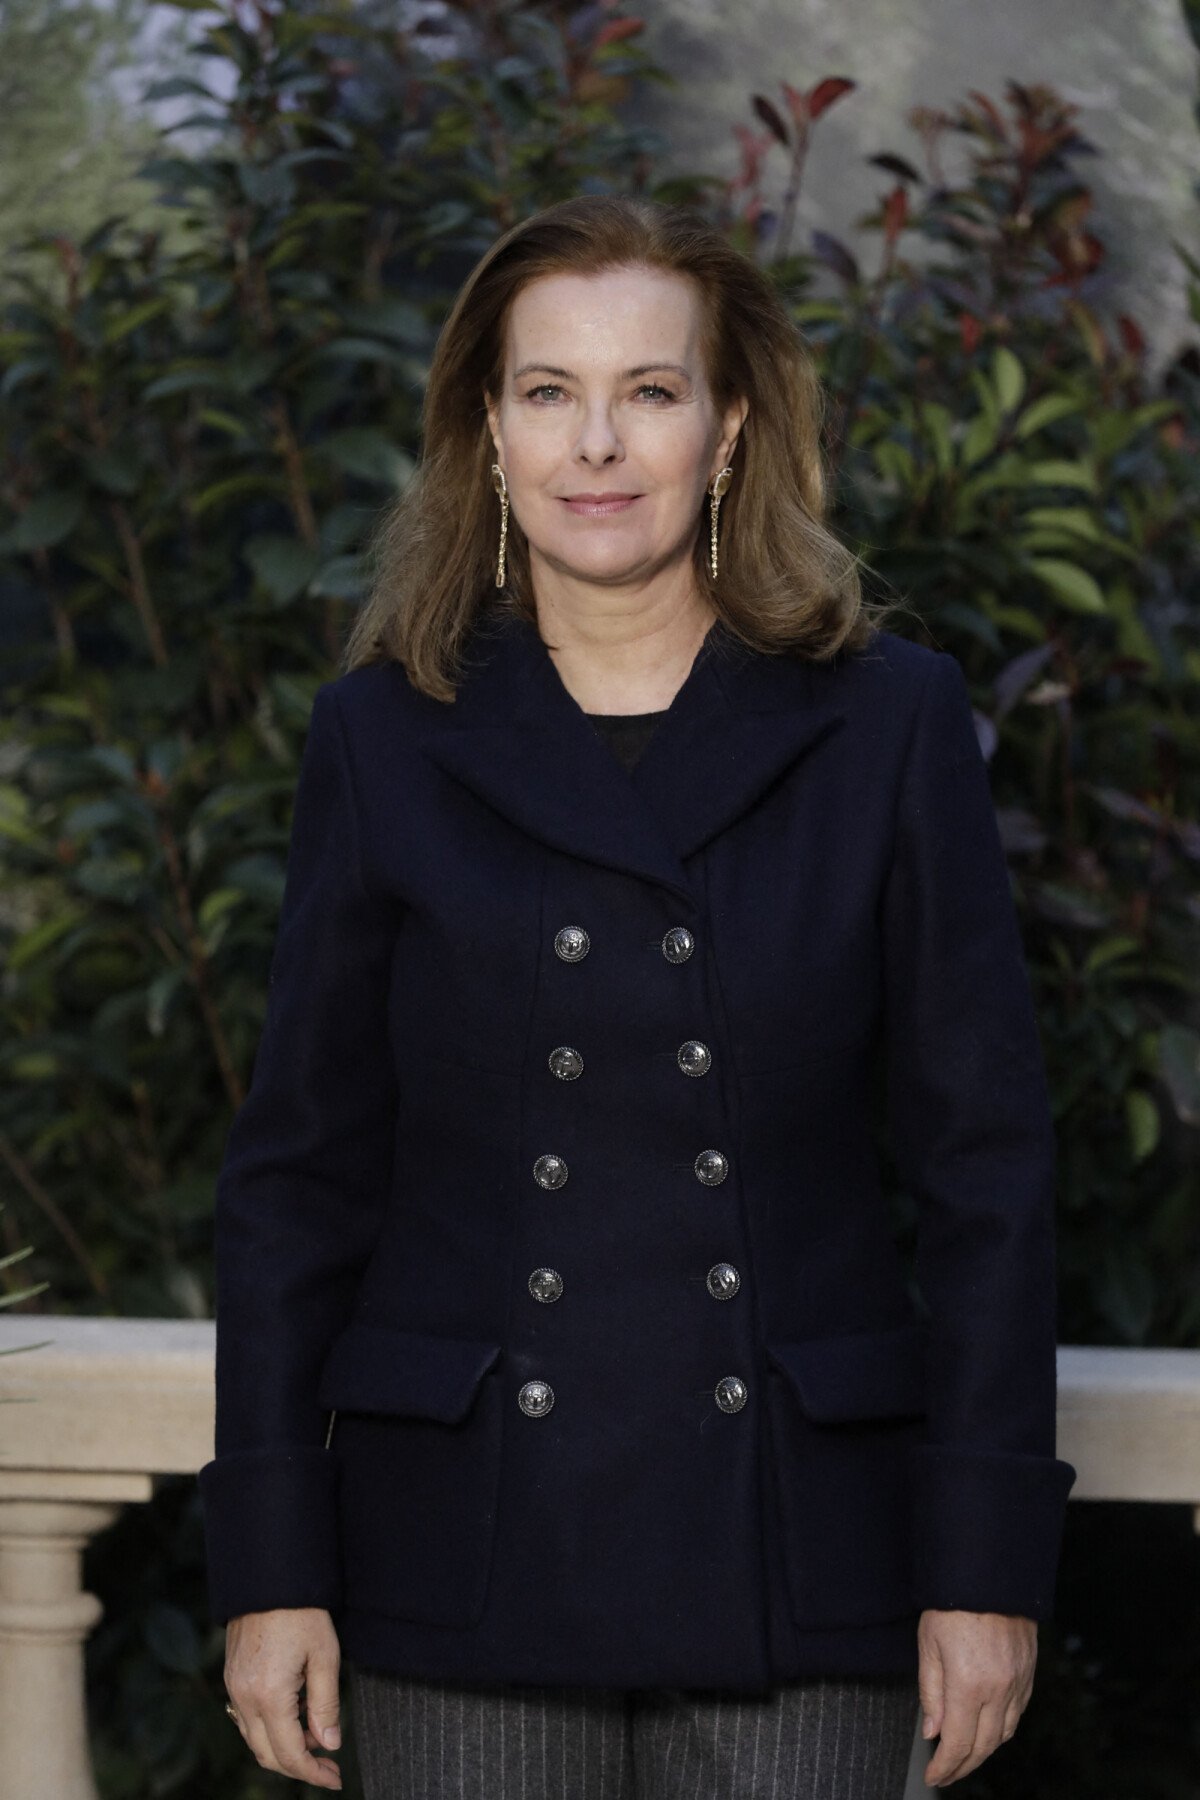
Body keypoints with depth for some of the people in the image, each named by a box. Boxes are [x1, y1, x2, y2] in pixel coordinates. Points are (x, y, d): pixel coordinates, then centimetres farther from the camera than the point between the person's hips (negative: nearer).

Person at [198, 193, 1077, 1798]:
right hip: (474, 1553, 1)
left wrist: (988, 1563, -4)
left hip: (798, 1554, 0)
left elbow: (988, 1166, 1)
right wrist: (269, 1565, 1)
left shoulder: (888, 727, 1)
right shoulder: (388, 740, 4)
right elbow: (298, 1173, 6)